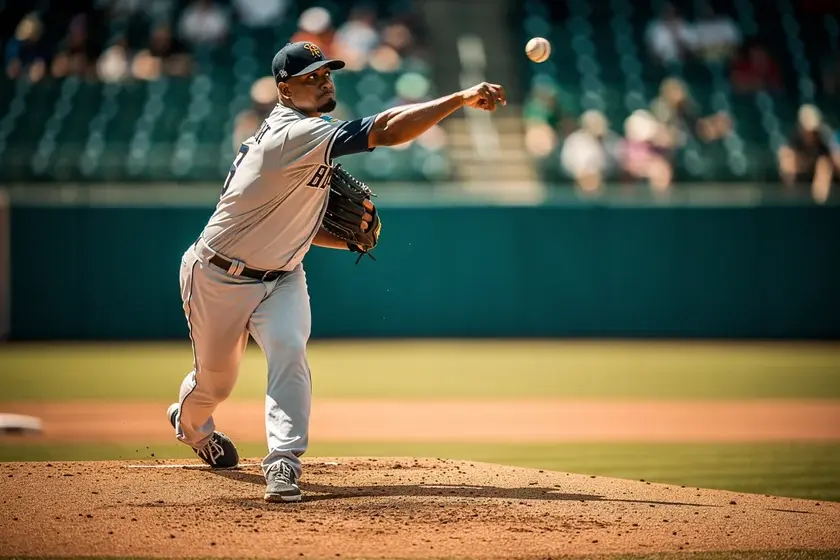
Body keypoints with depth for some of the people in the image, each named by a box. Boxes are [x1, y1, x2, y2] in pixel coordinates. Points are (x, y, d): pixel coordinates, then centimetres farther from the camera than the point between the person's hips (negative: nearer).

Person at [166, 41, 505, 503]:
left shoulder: (307, 137, 1)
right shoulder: (293, 135, -29)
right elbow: (385, 131, -39)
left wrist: (342, 238, -4)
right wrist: (462, 98, -44)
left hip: (281, 277, 6)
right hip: (219, 278, -6)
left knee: (288, 349, -23)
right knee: (216, 379, 14)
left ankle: (283, 461, -25)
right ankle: (190, 423, 49)